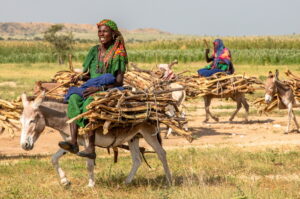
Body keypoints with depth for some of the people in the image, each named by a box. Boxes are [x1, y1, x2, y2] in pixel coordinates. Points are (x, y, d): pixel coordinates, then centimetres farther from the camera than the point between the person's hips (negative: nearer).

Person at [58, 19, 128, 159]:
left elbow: (119, 82, -9)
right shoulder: (94, 51, 15)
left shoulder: (118, 54, -3)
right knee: (74, 97, -27)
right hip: (91, 87, 6)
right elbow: (86, 73, 20)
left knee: (89, 101, -36)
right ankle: (73, 142, -38)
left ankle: (91, 148, -40)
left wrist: (100, 88, -22)